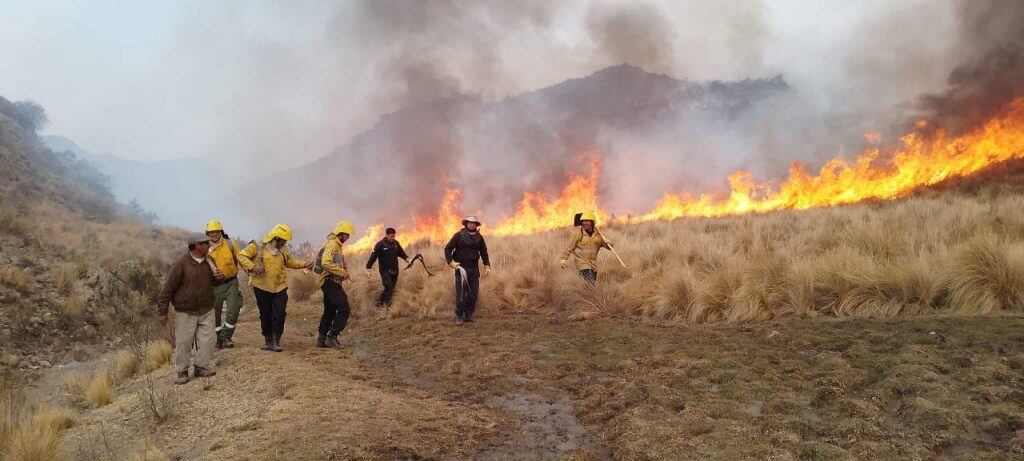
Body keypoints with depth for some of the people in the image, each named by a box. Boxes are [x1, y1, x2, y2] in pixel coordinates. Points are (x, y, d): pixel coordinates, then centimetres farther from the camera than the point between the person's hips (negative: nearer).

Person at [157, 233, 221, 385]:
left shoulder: (208, 261, 5)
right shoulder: (181, 264, -14)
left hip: (206, 311, 5)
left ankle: (202, 367, 17)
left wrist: (217, 278, -4)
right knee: (183, 343, 2)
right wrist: (162, 311, -11)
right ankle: (181, 371, 15)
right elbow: (168, 288, -11)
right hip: (186, 312, -5)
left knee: (206, 340, 3)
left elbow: (213, 281, 22)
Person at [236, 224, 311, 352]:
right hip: (262, 287, -3)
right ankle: (267, 340, 25)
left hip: (280, 288, 3)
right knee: (265, 316, 8)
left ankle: (275, 341, 5)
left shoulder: (282, 250, 10)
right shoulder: (257, 247, -7)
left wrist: (304, 264, 10)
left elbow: (290, 261, 24)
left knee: (280, 315, -5)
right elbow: (241, 256, -12)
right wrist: (252, 266, -27)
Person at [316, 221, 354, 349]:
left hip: (331, 283, 11)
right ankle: (332, 337, -9)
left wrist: (345, 272, 11)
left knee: (330, 311, 16)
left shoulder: (337, 246, 21)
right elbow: (326, 263, -27)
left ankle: (321, 339, 22)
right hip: (331, 282, -11)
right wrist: (342, 272, -21)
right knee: (344, 309, -12)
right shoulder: (331, 245, -13)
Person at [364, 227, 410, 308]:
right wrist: (369, 267, -17)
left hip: (394, 270, 6)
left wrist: (406, 257, 0)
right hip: (385, 270, -6)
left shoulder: (396, 243, 6)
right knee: (389, 286, -18)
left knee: (392, 287, 9)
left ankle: (388, 304, 19)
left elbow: (401, 252, 18)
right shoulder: (380, 244, -11)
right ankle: (379, 302, -7)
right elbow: (373, 256, -13)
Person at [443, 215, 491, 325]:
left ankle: (469, 315, 16)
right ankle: (459, 317, 1)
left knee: (474, 293, 5)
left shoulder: (479, 238, 9)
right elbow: (448, 249, -2)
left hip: (474, 268, 4)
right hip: (461, 267, -4)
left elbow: (484, 252, 17)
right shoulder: (459, 235, -4)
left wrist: (487, 266, 8)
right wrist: (450, 262, -13)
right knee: (460, 293, -6)